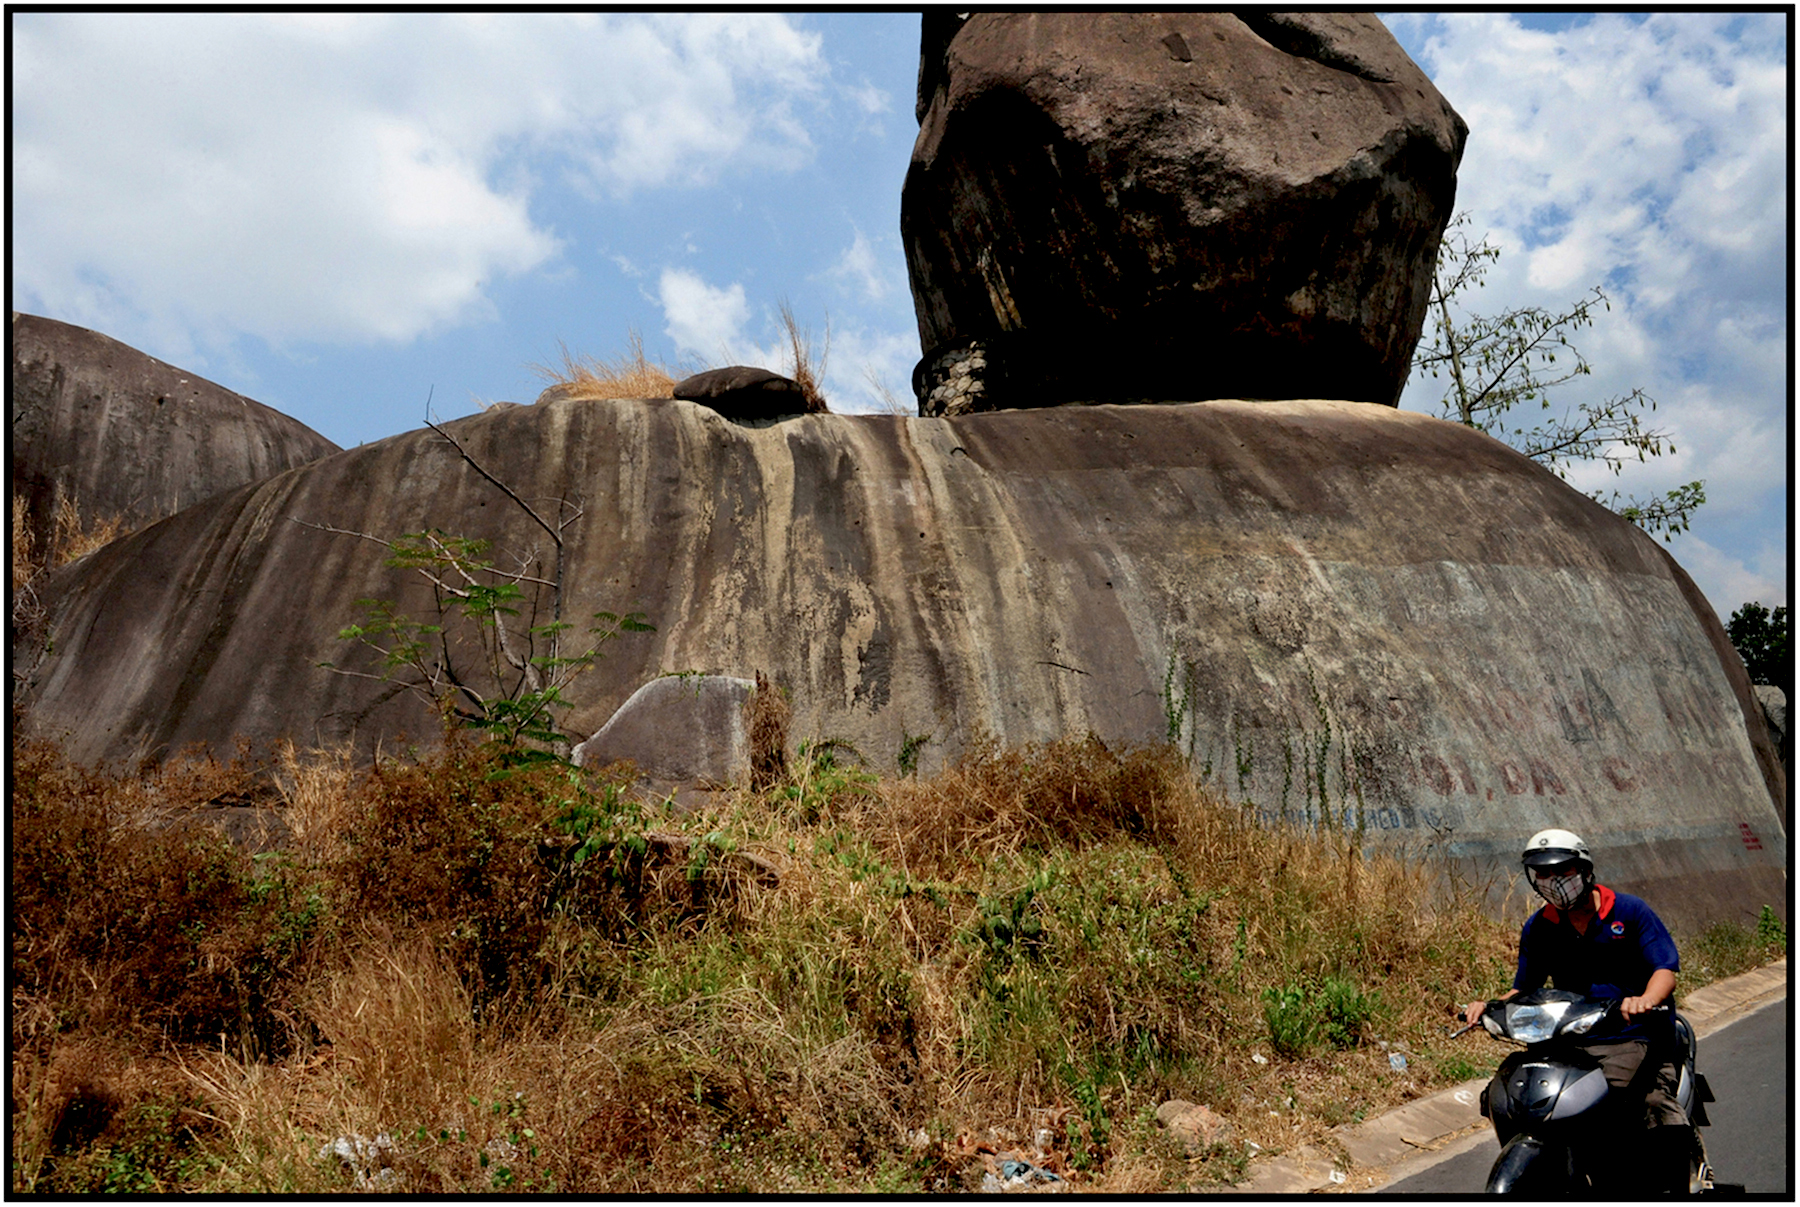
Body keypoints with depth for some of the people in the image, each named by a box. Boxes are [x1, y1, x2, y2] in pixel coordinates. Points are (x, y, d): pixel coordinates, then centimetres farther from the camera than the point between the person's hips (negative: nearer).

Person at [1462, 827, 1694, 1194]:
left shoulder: (1629, 911, 3)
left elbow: (1666, 969, -5)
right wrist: (1490, 1007, -3)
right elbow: (1524, 988, 17)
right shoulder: (1537, 928, 13)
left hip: (1636, 1039, -3)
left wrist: (1644, 1000, -27)